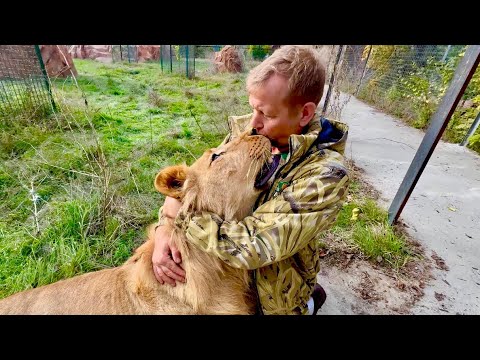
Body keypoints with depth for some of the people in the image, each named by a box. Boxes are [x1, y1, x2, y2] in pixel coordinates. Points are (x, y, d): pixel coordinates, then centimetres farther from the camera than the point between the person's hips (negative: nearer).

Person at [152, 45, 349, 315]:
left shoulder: (324, 174, -33)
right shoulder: (247, 131, -16)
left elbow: (248, 246, -37)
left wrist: (179, 212, -27)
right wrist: (163, 229, -23)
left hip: (272, 294, -4)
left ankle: (309, 298, 42)